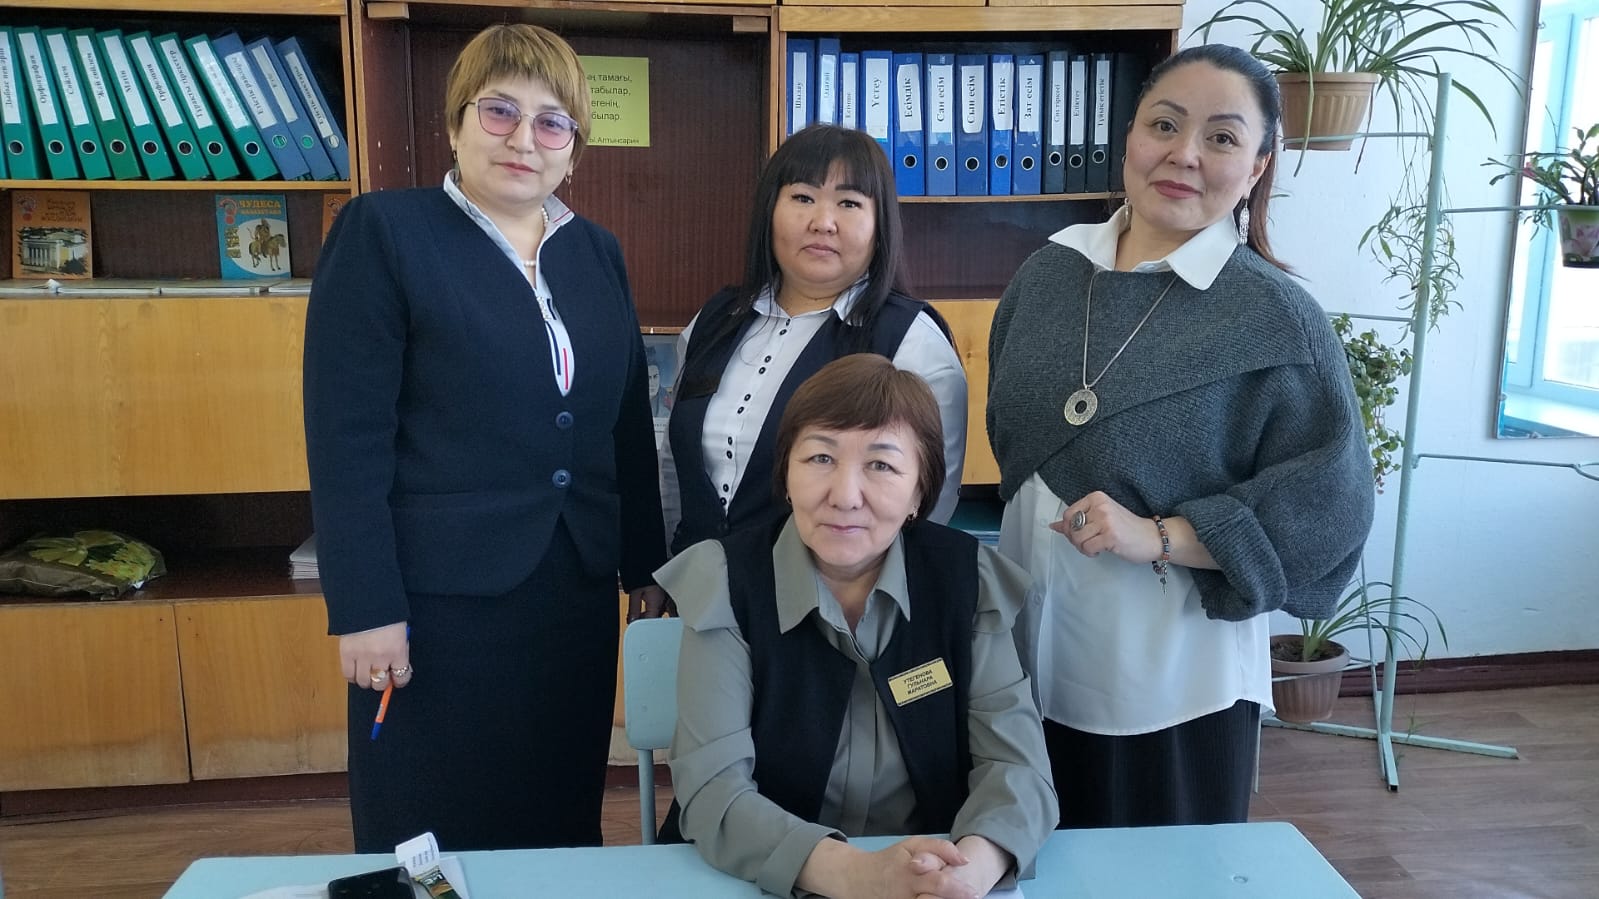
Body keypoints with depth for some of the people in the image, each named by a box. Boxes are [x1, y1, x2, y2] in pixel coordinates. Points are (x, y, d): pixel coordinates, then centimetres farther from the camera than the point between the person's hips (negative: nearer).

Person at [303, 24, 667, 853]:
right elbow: (346, 436, -10)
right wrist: (364, 607, -14)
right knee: (436, 846, 9)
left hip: (578, 595, 5)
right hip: (442, 598, -4)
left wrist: (646, 565, 12)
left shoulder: (597, 253, 10)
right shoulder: (383, 231, -6)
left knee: (563, 829, 15)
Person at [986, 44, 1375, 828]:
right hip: (1030, 648, 5)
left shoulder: (1277, 319, -13)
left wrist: (1159, 537, -21)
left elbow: (1325, 507, -14)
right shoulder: (1050, 271, 2)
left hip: (1170, 679, -4)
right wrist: (1033, 524, 8)